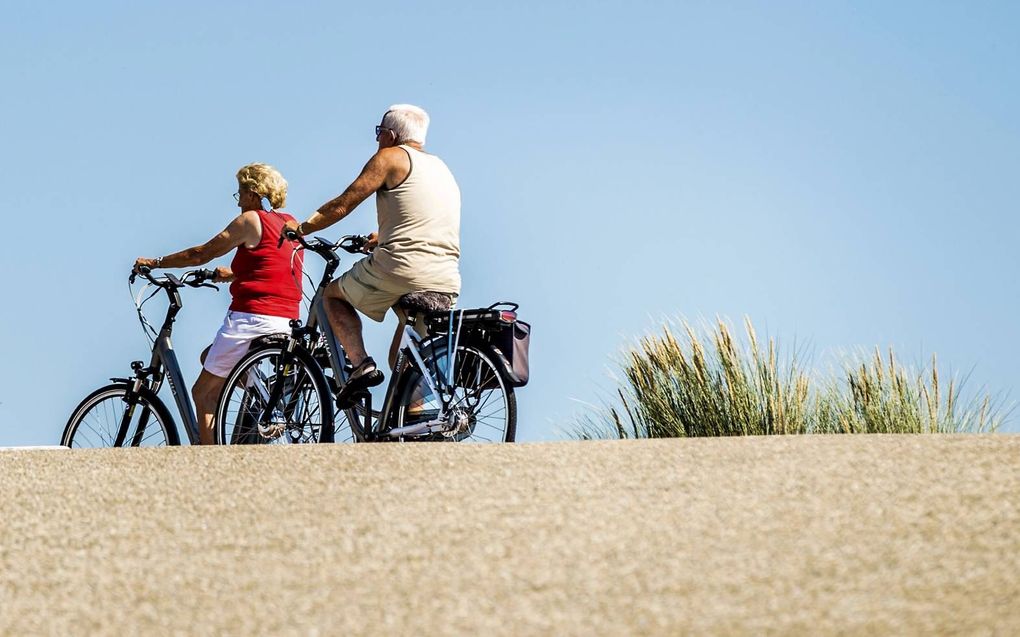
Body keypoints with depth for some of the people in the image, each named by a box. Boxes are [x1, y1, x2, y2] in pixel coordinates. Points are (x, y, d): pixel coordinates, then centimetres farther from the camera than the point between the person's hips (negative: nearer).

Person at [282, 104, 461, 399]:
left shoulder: (390, 157, 2)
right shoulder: (440, 167, 24)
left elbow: (342, 206, 1)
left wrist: (301, 228, 14)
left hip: (400, 270, -6)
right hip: (447, 284, 7)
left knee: (334, 294, 19)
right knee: (401, 358, 20)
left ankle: (361, 364, -1)